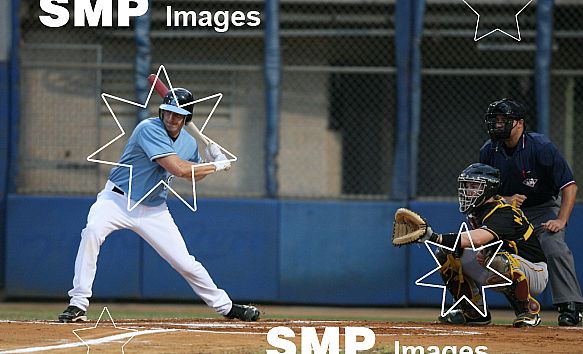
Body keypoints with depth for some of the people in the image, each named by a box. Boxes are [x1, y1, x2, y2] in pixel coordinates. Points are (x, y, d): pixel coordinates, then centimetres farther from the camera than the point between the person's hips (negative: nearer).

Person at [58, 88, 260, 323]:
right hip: (118, 200, -5)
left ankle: (226, 307, 24)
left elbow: (194, 175, 22)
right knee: (93, 231, -33)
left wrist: (211, 161, 2)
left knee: (186, 264, 3)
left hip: (154, 211, 5)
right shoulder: (150, 129, -22)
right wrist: (217, 166, -17)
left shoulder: (189, 143, 2)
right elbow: (179, 169, -29)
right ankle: (78, 305, -29)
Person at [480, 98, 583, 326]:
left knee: (554, 248, -29)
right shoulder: (489, 151, -8)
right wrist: (504, 200, -20)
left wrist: (561, 221, -30)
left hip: (545, 208, -5)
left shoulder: (541, 148, -21)